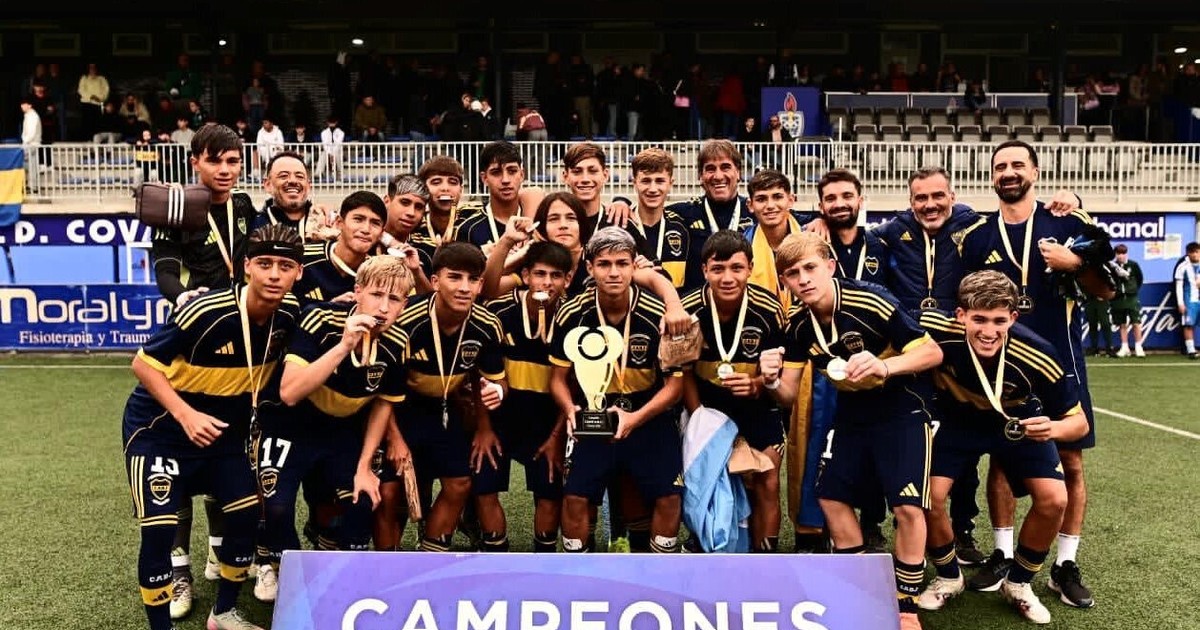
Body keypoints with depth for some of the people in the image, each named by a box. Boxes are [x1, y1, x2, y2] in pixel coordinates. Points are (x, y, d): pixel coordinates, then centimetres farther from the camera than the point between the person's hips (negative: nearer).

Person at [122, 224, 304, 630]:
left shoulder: (289, 314, -12)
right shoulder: (206, 312, -28)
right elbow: (144, 364, -20)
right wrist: (186, 415, -28)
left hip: (222, 428, 6)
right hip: (159, 427, -5)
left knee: (246, 516, 4)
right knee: (159, 531, -9)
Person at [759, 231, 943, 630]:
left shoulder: (871, 303, -26)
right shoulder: (799, 327, -7)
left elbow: (933, 352, -21)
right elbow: (788, 397, -3)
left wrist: (885, 365, -39)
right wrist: (771, 381, -26)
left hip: (903, 408, -6)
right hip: (852, 414, 6)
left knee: (907, 506, -15)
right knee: (832, 497, 7)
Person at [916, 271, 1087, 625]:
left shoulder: (1036, 356, -35)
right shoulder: (940, 331, -37)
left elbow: (1079, 422, -21)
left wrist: (1053, 428, -44)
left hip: (1019, 423, 0)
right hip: (958, 421, 0)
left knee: (1053, 500, -15)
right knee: (929, 496, -16)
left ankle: (1018, 584, 12)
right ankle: (948, 578, 15)